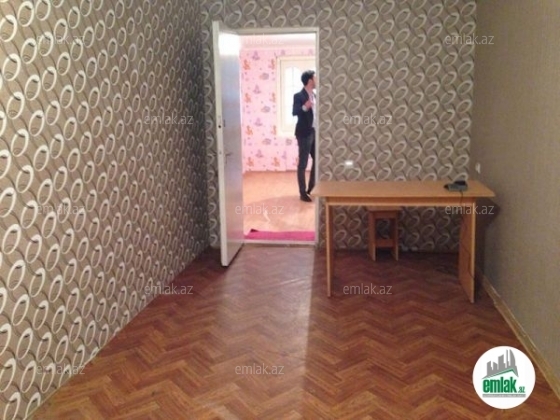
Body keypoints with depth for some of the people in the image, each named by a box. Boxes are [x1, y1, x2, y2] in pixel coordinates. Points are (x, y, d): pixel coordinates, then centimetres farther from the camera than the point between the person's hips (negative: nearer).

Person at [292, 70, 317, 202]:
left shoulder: (314, 95, 13)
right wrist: (304, 107, -36)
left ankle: (311, 188, 25)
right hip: (304, 133, -8)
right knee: (302, 164, -2)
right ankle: (303, 193, 5)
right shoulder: (298, 96, -9)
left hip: (314, 132, 8)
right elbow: (294, 112, -21)